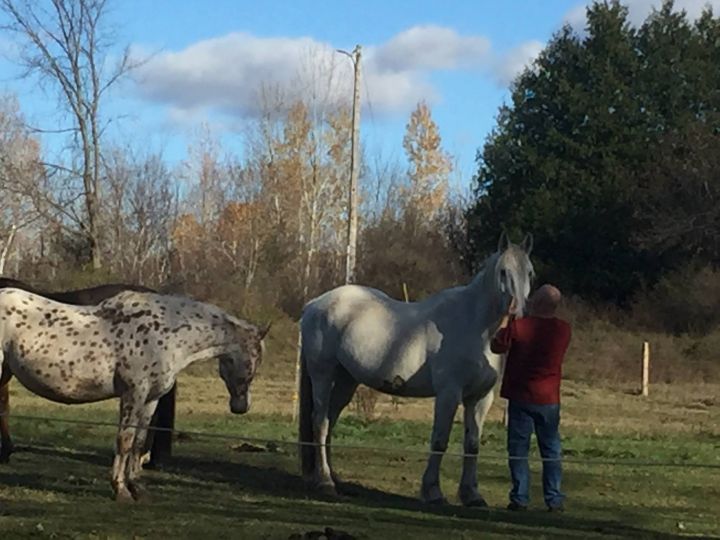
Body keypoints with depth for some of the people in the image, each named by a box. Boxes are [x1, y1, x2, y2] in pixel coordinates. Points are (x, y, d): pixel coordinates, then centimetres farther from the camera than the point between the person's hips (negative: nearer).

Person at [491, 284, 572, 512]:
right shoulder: (563, 330, -3)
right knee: (551, 451, 10)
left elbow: (496, 346, 0)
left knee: (518, 449, 5)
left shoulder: (517, 326, -14)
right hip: (549, 399, 2)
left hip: (520, 398, -2)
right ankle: (554, 499, 8)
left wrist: (506, 318, 9)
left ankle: (520, 498, 3)